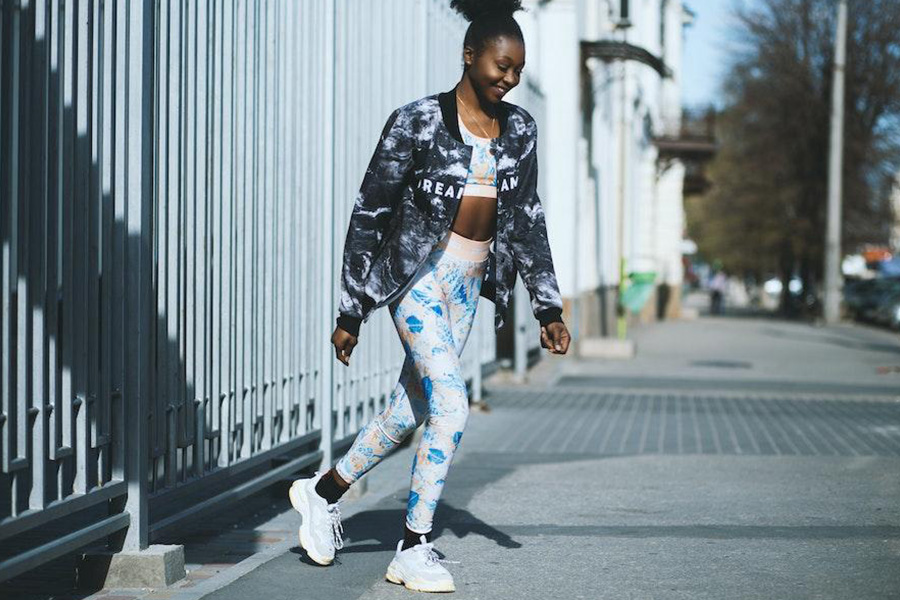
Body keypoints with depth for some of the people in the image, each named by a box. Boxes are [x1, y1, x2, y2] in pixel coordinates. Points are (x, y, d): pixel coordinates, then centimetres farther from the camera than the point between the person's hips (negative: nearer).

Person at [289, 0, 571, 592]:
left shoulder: (520, 131, 5)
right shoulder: (418, 122, -11)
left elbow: (529, 222, 12)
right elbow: (369, 216, -7)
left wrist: (548, 307, 7)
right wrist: (351, 313, -6)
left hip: (468, 285, 6)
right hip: (417, 277, -6)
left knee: (412, 409, 11)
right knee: (451, 405, -16)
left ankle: (324, 492, 33)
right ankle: (414, 550, -4)